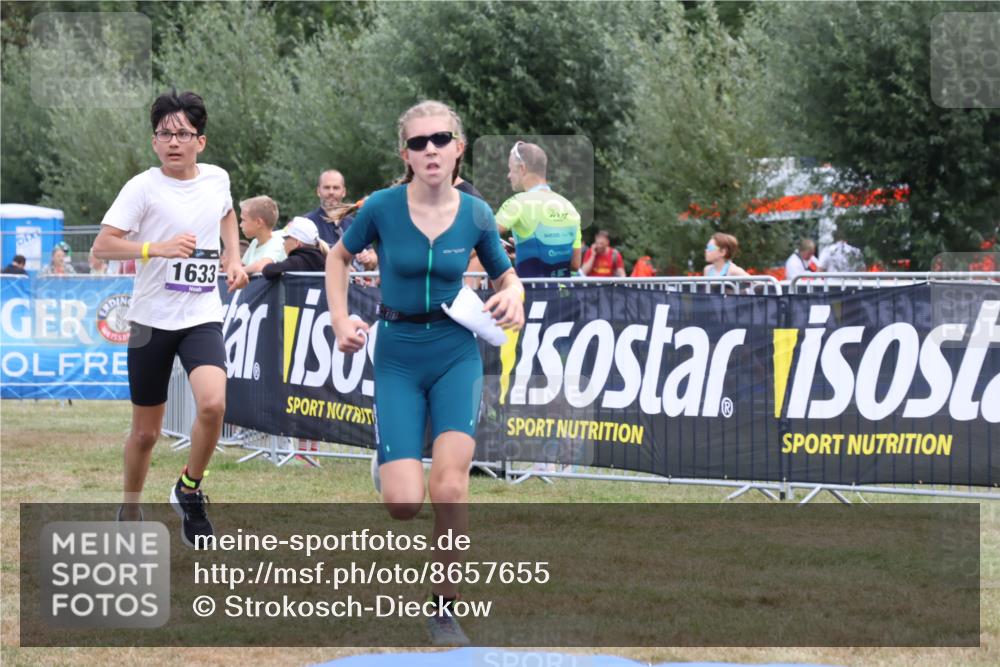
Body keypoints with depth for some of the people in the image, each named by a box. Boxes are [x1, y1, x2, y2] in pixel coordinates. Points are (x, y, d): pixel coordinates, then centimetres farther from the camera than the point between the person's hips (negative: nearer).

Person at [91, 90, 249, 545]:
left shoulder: (217, 179, 4)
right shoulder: (144, 187, -9)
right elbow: (102, 246, -16)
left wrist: (234, 258, 14)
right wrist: (157, 248, -29)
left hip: (202, 316, 2)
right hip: (152, 319, -2)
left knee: (212, 404, -23)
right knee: (146, 431, 7)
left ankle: (189, 491, 1)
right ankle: (129, 513, 31)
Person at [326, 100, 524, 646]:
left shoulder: (475, 215, -5)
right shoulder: (383, 207, -9)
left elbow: (505, 276, 11)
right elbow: (339, 257, 9)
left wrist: (511, 298, -11)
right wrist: (341, 320, -2)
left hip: (456, 353, 1)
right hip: (398, 355, -1)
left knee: (450, 486, -18)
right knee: (403, 503, -11)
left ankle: (444, 609, 0)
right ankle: (387, 463, 30)